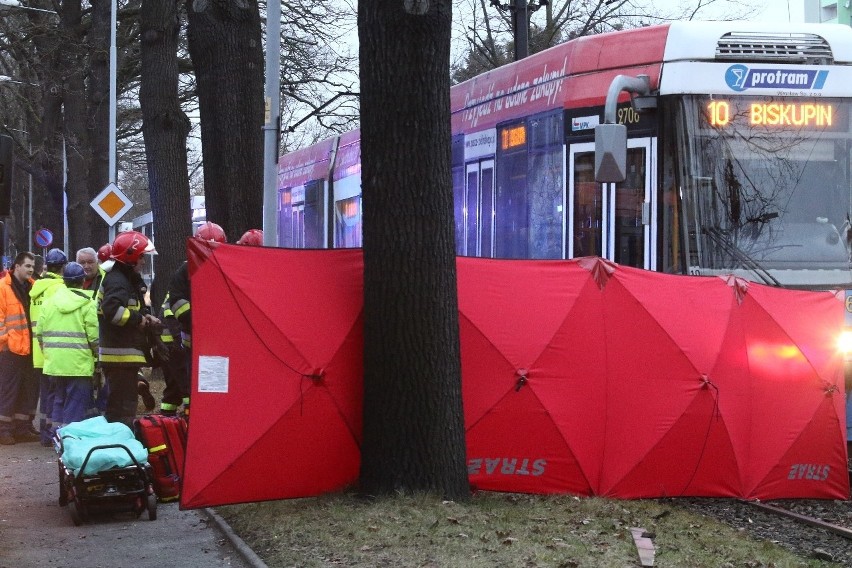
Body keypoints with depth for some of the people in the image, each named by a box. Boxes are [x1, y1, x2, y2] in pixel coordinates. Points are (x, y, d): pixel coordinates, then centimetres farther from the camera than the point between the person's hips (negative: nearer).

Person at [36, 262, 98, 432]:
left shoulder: (49, 301, 7)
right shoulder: (87, 303, -8)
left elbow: (39, 332, 8)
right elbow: (94, 336, -11)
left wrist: (47, 351, 20)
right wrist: (98, 355, 4)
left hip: (54, 361, 5)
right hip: (79, 362, -5)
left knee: (59, 400, 17)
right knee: (76, 402, -1)